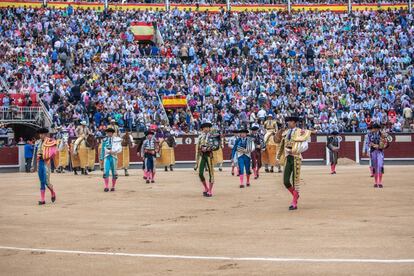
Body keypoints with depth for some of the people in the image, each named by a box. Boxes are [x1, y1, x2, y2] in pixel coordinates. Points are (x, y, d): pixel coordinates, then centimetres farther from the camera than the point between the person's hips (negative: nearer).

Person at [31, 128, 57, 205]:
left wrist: (43, 156, -16)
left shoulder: (50, 142, -6)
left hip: (46, 163, -5)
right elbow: (35, 155, 13)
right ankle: (42, 200, 9)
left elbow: (53, 153, -9)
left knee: (46, 181, -7)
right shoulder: (37, 142, 10)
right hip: (39, 163, 5)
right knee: (42, 181, 7)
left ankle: (53, 193, 21)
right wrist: (33, 166, 12)